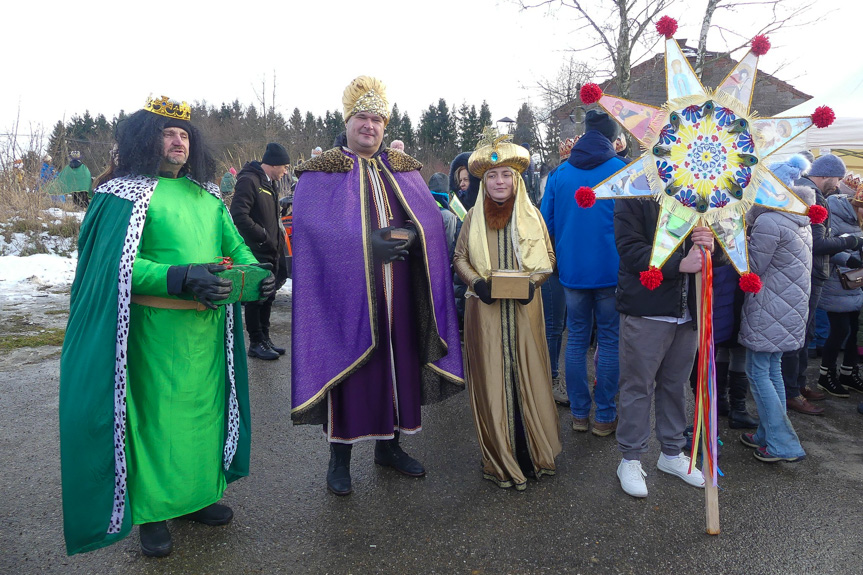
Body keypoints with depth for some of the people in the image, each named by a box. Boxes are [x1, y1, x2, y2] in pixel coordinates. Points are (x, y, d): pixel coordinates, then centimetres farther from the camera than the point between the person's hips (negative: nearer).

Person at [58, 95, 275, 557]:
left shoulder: (207, 194, 14)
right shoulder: (126, 193, -5)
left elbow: (235, 245, 14)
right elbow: (118, 267, -14)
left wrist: (255, 271, -9)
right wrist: (183, 278, -27)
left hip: (208, 326, 6)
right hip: (156, 328, -6)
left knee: (204, 407, 14)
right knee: (156, 414, 4)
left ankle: (197, 495, 32)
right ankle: (151, 510, 22)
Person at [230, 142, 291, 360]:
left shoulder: (270, 184, 17)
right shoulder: (249, 180, -13)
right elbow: (239, 216, -22)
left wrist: (278, 243, 12)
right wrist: (264, 238, -17)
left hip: (270, 253, 9)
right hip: (256, 253, -9)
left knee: (267, 297, 15)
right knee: (256, 298, 0)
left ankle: (265, 339, 26)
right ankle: (256, 343, 11)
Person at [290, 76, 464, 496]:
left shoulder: (404, 170, 14)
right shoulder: (321, 172, 1)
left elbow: (430, 217, 4)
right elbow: (312, 225, -14)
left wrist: (407, 234, -17)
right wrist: (367, 242, -23)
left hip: (399, 295, 4)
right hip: (347, 290, -4)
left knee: (398, 363, 9)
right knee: (349, 366, 1)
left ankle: (389, 446, 28)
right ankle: (340, 457, 18)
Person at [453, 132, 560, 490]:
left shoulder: (531, 215, 6)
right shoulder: (474, 217, 6)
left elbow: (548, 257, 9)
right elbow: (460, 258, 9)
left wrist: (533, 280, -11)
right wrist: (476, 282, -10)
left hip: (523, 309, 1)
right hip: (485, 311, 0)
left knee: (527, 374, 3)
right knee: (491, 377, 1)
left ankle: (533, 451, 19)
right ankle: (499, 457, 13)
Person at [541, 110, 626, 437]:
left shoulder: (560, 173, 5)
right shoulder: (621, 170, -5)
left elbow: (546, 223, 8)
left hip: (571, 271, 3)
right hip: (610, 271, -3)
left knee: (577, 339, 11)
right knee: (609, 341, 5)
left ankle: (579, 413, 18)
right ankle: (604, 417, 12)